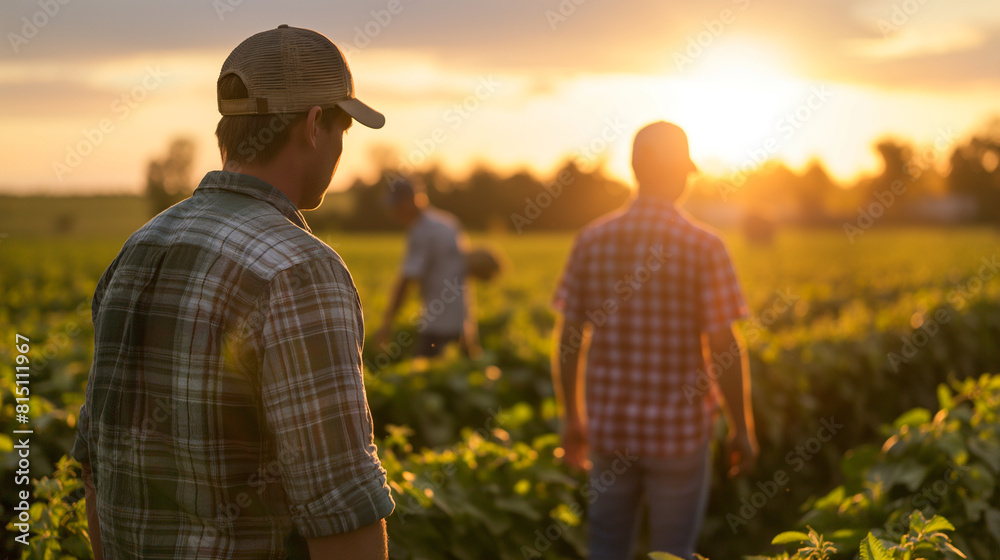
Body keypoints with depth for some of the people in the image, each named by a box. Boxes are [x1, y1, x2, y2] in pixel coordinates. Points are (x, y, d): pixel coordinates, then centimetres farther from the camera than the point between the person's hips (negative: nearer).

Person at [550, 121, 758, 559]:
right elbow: (724, 348, -12)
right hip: (680, 429, -3)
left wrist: (572, 418, 13)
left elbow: (568, 340, 1)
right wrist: (742, 428, 0)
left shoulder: (592, 239, -2)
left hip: (609, 426, 3)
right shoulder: (704, 247, -11)